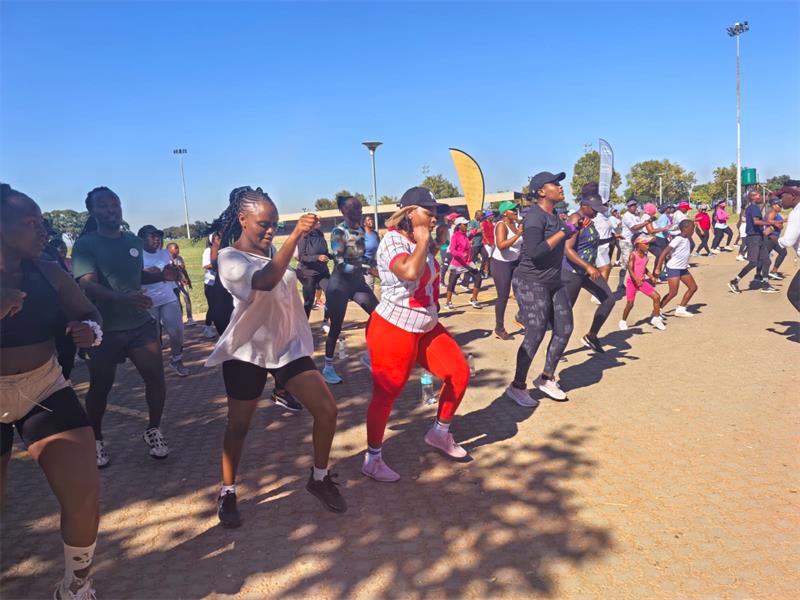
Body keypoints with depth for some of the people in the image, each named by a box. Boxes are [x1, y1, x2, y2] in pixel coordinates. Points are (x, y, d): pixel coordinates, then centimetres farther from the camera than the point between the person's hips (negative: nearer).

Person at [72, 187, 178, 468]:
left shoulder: (134, 241, 8)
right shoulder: (85, 244, -8)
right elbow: (88, 284, -22)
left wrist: (161, 275, 4)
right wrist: (123, 298, -38)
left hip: (140, 323, 4)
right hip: (104, 328, -4)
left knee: (156, 376, -2)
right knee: (100, 387, 7)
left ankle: (153, 430, 19)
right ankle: (96, 440, 28)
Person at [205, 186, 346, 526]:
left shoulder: (273, 251, 5)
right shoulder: (229, 259, -16)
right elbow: (265, 281, -38)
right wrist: (296, 236, -43)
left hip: (288, 345, 6)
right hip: (247, 352, -5)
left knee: (327, 410, -2)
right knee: (239, 426, 8)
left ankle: (319, 478, 18)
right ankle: (227, 492, 30)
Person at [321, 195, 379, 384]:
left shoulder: (361, 230, 4)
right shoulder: (338, 232, -16)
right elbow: (340, 264, -23)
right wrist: (368, 267, -30)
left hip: (358, 281, 7)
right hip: (340, 284, -7)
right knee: (336, 327, 0)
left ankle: (369, 356, 18)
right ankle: (328, 368, 14)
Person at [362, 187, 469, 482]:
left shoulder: (419, 243, 11)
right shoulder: (393, 241, -18)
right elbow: (410, 272, -39)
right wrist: (423, 240, -26)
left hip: (426, 328, 9)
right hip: (394, 331, -9)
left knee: (459, 373, 7)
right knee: (386, 395, 0)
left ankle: (439, 432, 28)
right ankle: (372, 459, 19)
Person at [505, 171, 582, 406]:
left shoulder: (553, 216, 10)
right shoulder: (535, 216, -17)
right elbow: (534, 252, -29)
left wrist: (575, 227, 12)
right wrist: (565, 230, -23)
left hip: (554, 282, 9)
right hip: (531, 283, -9)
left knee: (564, 329, 8)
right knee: (535, 335, -8)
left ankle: (546, 378, 24)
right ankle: (517, 387, 8)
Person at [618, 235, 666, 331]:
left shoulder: (645, 255, 5)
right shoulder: (633, 255, -15)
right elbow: (630, 269, -22)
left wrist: (651, 276, 6)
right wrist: (637, 280, -34)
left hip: (642, 281, 6)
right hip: (632, 281, -6)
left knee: (656, 296, -4)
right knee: (630, 304, -4)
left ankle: (656, 318, 9)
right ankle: (623, 321, 18)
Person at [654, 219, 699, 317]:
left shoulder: (686, 239, 6)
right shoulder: (678, 239, -19)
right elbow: (664, 252, -23)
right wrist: (658, 268, -26)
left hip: (683, 268, 9)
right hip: (673, 268, -9)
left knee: (693, 287, 11)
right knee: (673, 292, -11)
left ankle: (680, 309, 19)